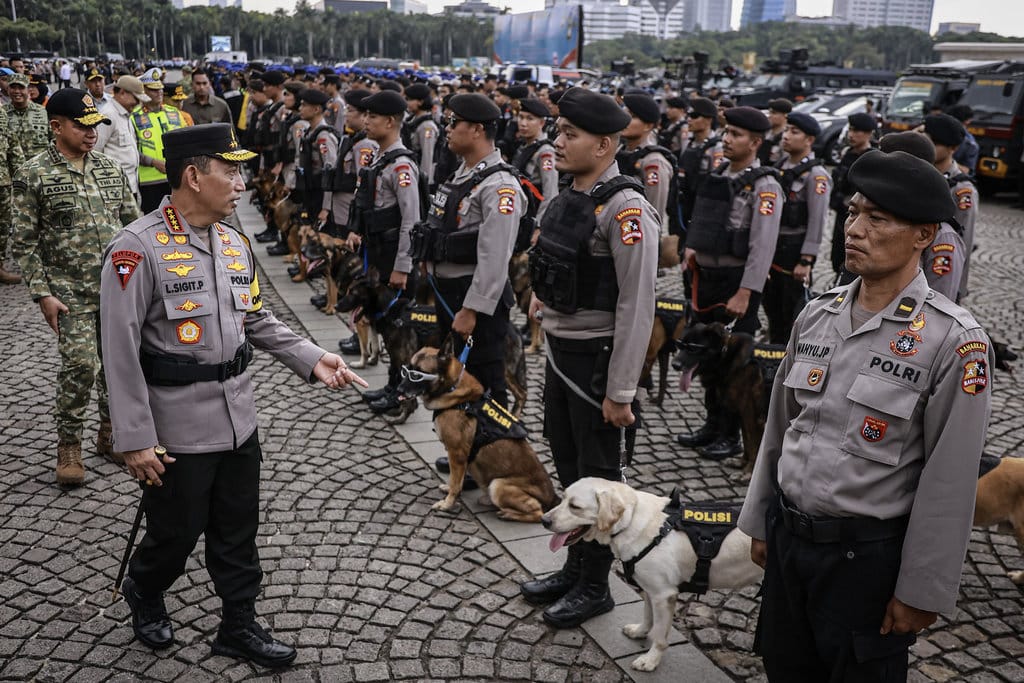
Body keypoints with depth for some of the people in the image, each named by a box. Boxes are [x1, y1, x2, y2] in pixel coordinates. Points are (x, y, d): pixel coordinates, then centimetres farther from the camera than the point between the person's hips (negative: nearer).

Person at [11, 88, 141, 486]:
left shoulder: (110, 169, 8)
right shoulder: (33, 175, -4)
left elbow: (132, 223, 13)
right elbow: (25, 241, -4)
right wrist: (42, 294, -10)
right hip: (71, 291, -4)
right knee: (80, 363, -11)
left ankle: (111, 433, 27)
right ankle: (69, 445, 10)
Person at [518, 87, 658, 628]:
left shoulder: (625, 208, -20)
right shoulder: (570, 198, 7)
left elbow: (637, 306, -22)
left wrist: (620, 392, -21)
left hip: (596, 356, -9)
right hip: (559, 349, 9)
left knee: (597, 475, 7)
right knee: (567, 466, 19)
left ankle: (595, 587, 25)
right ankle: (574, 569, 38)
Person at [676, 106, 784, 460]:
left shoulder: (764, 186, -13)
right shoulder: (718, 176, 11)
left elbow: (763, 246, -20)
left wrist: (745, 294, -23)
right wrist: (692, 246, 5)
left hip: (737, 282, -8)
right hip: (707, 278, 8)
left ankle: (731, 436, 16)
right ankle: (712, 424, 31)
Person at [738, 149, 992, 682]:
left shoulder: (953, 340, -16)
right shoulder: (817, 315, 1)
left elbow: (949, 482, -14)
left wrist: (923, 591, -11)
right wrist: (760, 522, 13)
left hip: (867, 554, -5)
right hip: (787, 536, 5)